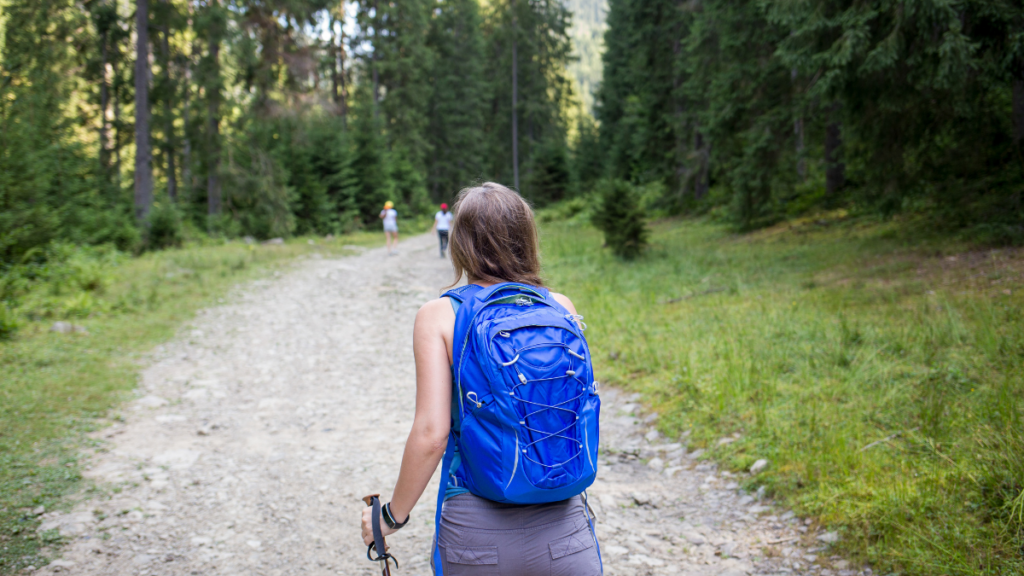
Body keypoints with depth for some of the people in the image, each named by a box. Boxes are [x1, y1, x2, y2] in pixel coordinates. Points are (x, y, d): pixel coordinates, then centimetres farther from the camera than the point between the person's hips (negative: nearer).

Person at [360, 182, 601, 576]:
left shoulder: (438, 315, -7)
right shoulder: (560, 307, 0)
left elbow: (431, 433, -12)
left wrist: (392, 515, 1)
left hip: (475, 527, -1)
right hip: (562, 527, 1)